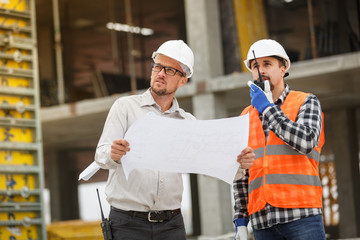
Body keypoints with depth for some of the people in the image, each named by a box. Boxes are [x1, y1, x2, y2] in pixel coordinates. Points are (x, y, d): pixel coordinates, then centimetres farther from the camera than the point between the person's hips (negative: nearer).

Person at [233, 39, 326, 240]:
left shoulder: (306, 102, 9)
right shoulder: (246, 117, 18)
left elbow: (306, 142, -11)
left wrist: (267, 109, -5)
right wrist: (240, 220, 10)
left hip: (301, 215, -3)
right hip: (262, 220, 4)